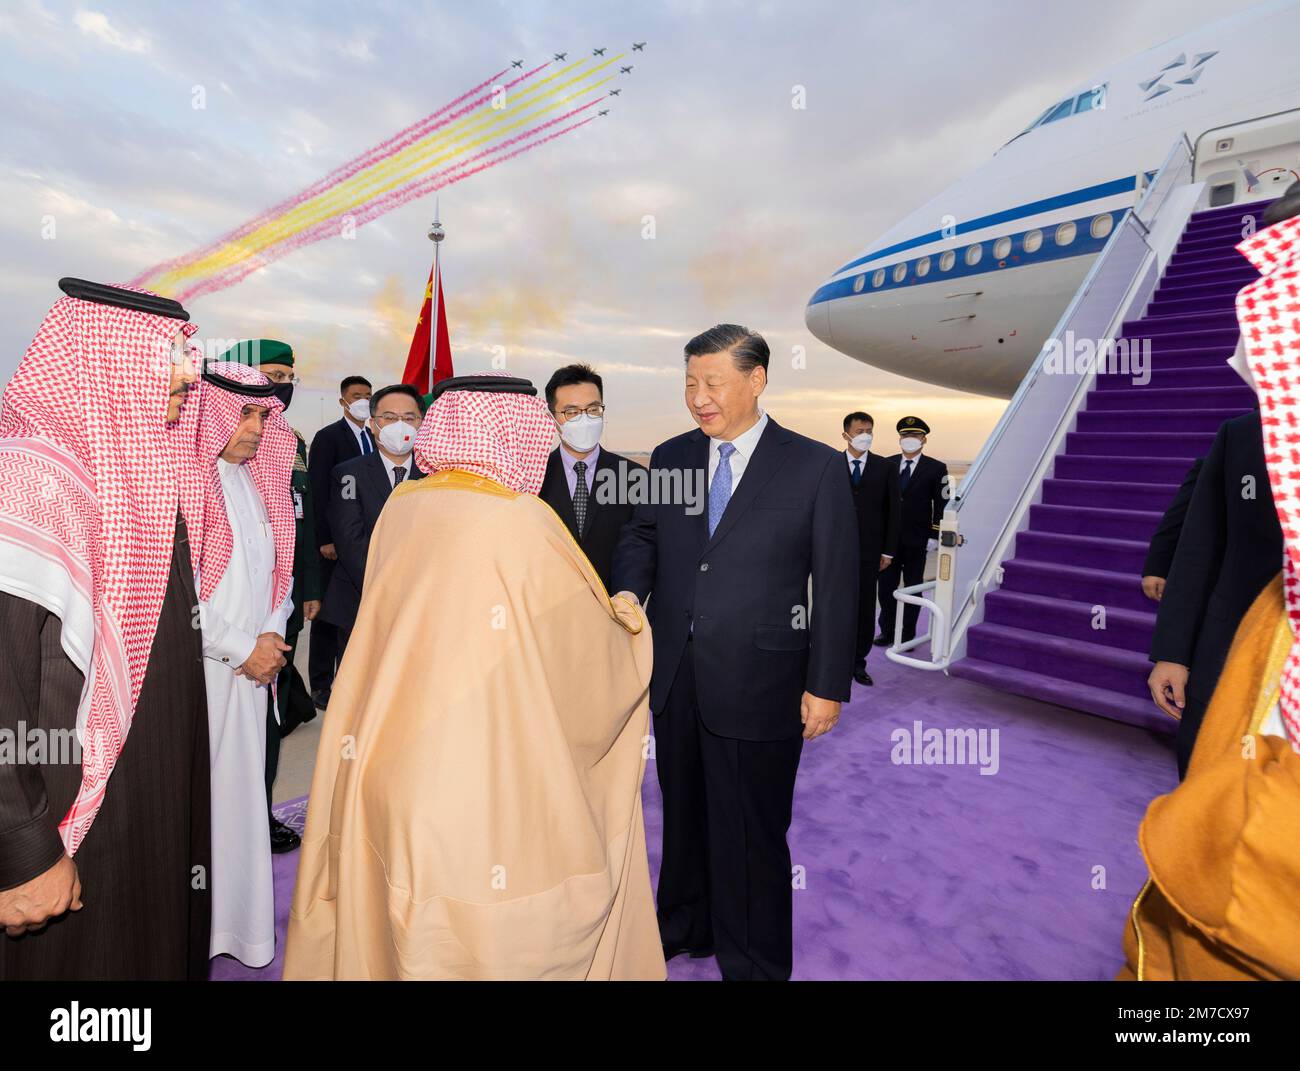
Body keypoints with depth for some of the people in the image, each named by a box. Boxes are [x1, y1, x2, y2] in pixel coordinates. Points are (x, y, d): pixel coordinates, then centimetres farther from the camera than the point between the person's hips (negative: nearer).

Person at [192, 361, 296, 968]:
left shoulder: (258, 482, 11)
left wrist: (272, 634, -1)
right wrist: (241, 649, -10)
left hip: (251, 667, 7)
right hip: (197, 667, -6)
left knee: (241, 788, 14)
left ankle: (237, 923, 29)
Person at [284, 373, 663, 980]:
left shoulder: (399, 508, 0)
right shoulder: (523, 521, -16)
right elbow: (591, 664, -7)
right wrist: (628, 629, 15)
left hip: (379, 771, 6)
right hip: (485, 789, -6)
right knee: (492, 935, 13)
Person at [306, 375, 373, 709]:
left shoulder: (374, 439, 14)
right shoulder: (328, 437, -4)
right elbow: (318, 491, -9)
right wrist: (325, 540, -14)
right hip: (337, 542, -5)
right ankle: (321, 686, 14)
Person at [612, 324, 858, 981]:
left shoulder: (816, 466, -6)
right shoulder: (670, 457, 5)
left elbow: (837, 584, -6)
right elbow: (641, 535, 13)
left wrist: (827, 686, -7)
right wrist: (629, 589, -9)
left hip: (758, 682, -4)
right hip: (675, 676, 4)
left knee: (752, 833, 12)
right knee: (682, 811, 22)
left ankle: (754, 962, 37)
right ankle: (684, 926, 48)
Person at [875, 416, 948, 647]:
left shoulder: (936, 469, -1)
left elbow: (941, 505, -3)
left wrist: (934, 536, -8)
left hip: (916, 540, -2)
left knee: (913, 587, 8)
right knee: (886, 586, 8)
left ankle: (908, 635, 19)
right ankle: (887, 631, 21)